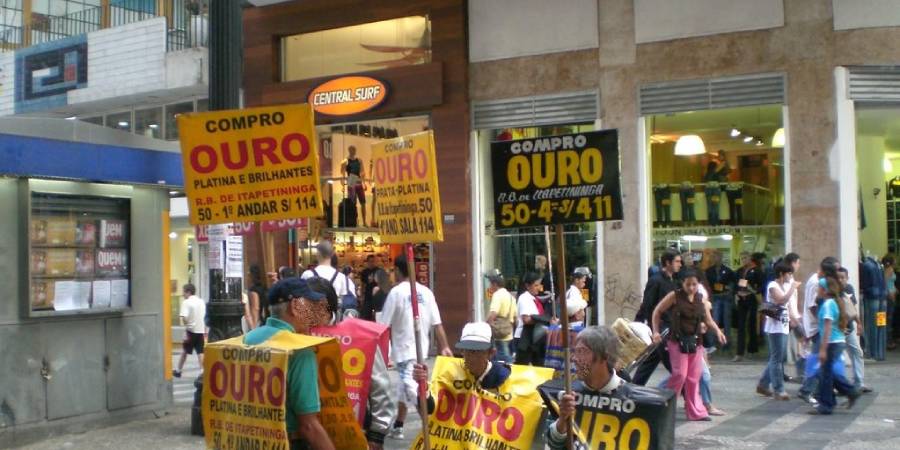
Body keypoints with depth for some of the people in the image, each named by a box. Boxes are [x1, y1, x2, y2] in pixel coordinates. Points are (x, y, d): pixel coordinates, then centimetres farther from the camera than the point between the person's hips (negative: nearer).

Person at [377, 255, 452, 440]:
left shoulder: (396, 292, -11)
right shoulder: (426, 291, 3)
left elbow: (384, 325, -9)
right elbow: (437, 324, 2)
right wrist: (444, 347, 5)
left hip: (403, 348, -6)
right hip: (421, 348, 6)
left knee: (412, 389, -8)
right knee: (404, 386, 20)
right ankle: (398, 426, 31)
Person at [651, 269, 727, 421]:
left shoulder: (701, 299, 8)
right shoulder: (674, 296, -6)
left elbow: (709, 320, 9)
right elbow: (657, 312, -1)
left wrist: (718, 331, -10)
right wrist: (656, 332, -8)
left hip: (695, 341, 5)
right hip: (678, 341, -5)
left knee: (694, 377, 8)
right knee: (680, 374, -10)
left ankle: (696, 411, 15)